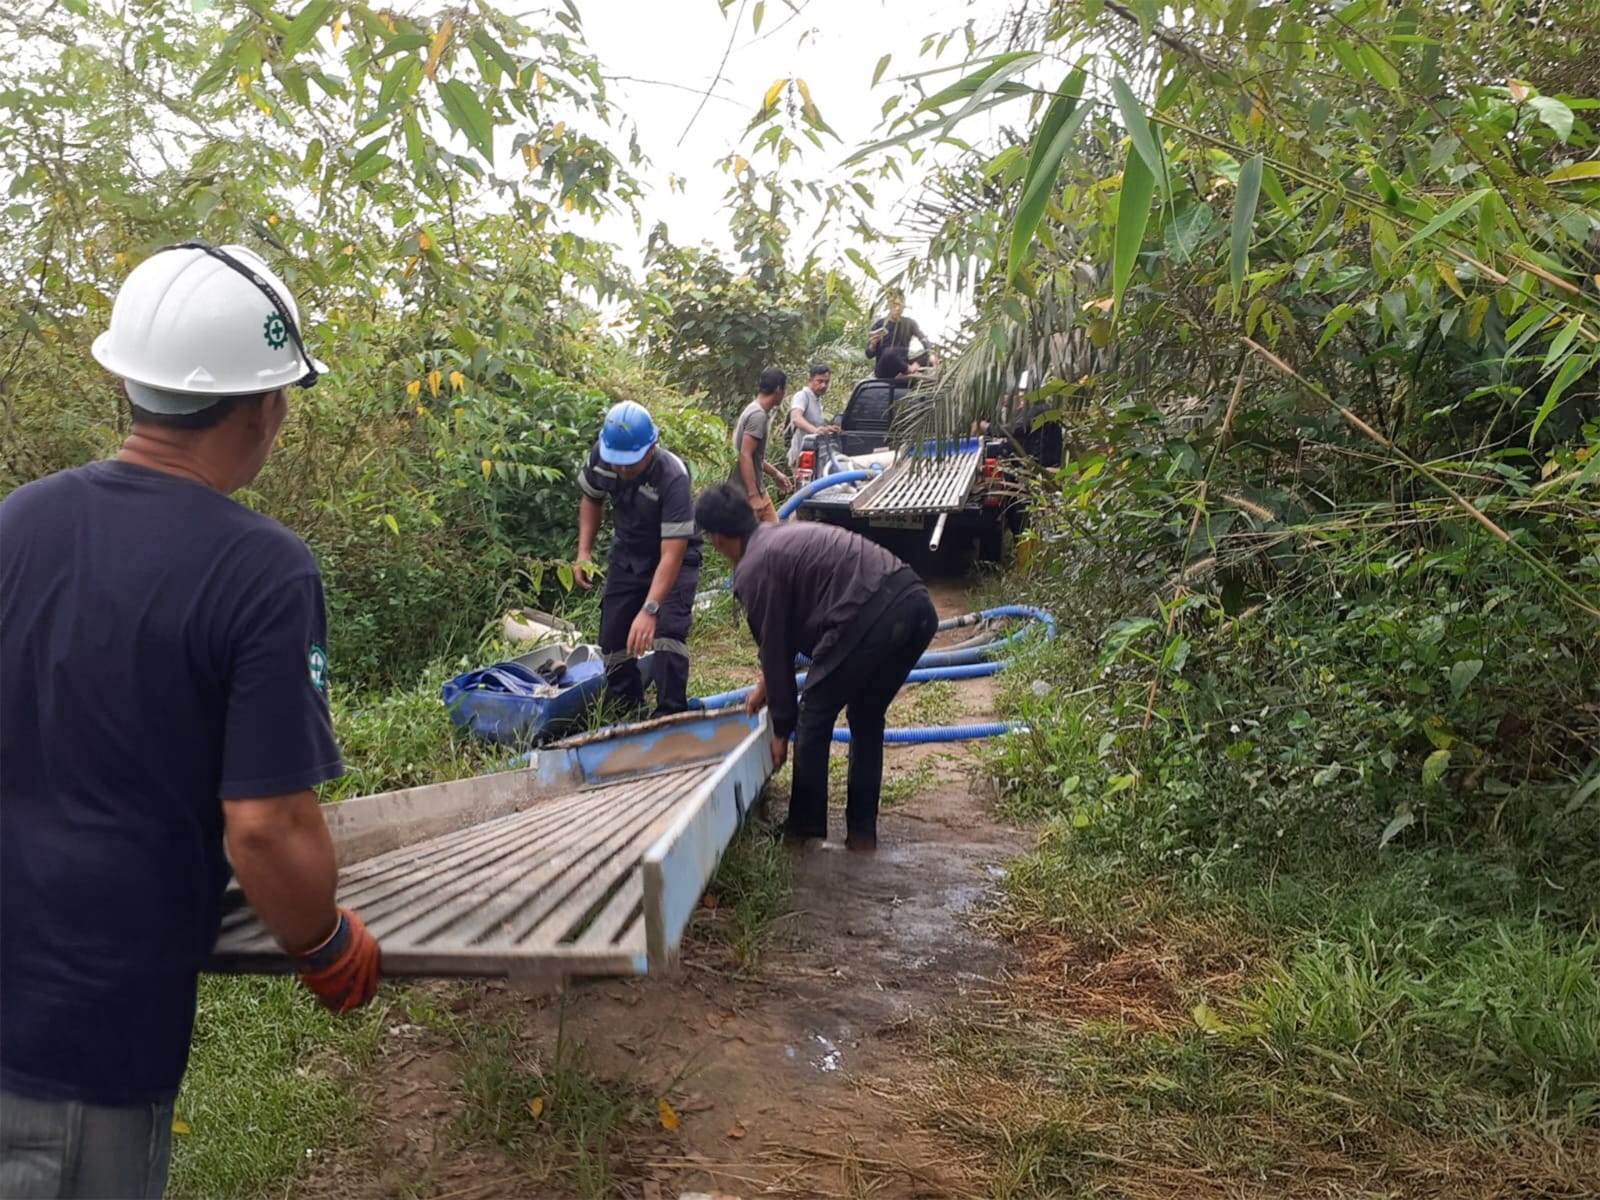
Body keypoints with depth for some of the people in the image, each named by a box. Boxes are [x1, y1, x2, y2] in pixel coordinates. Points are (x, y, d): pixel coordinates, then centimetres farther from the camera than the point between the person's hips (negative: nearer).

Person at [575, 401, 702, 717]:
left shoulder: (673, 477, -37)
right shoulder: (600, 454, -20)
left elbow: (671, 554, -40)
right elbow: (591, 499, 3)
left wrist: (649, 610, -47)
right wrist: (584, 551, -8)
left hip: (674, 554, -5)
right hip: (627, 554, 6)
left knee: (668, 635, -21)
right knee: (613, 638, 7)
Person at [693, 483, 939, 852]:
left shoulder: (751, 570, 5)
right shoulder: (786, 535, 31)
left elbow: (775, 646, 9)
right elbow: (787, 632, 40)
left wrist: (781, 728, 20)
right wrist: (766, 685, 49)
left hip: (871, 616, -8)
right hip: (917, 605, 9)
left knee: (814, 719, 12)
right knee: (867, 718, 24)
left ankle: (805, 830, 21)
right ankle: (862, 833, 27)